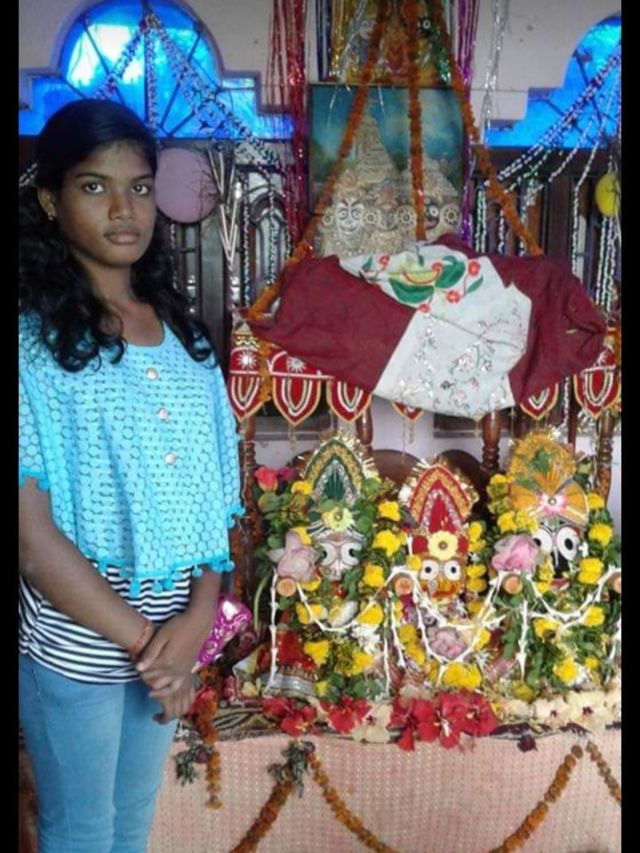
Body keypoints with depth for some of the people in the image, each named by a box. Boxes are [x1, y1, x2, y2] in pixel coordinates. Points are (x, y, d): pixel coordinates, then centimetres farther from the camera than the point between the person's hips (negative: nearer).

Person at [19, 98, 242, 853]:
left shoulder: (182, 332, 2)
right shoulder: (32, 339, -14)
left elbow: (210, 488, 3)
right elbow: (32, 530, -17)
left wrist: (197, 618, -9)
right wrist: (140, 639, -13)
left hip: (173, 627, 5)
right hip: (73, 637, -4)